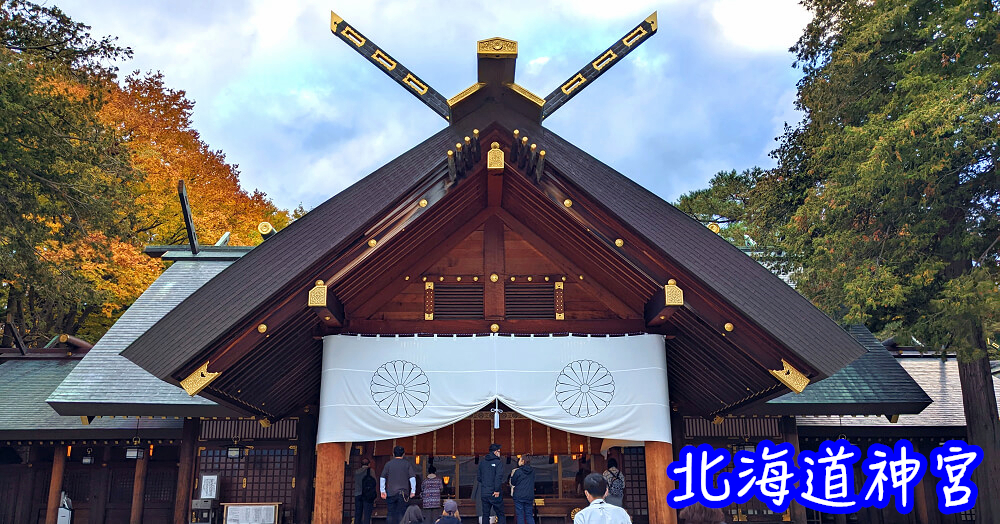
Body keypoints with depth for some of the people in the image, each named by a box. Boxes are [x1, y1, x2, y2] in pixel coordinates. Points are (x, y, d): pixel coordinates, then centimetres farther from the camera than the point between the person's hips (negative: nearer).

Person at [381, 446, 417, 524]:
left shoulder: (388, 464, 5)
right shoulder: (407, 464, 4)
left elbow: (382, 478, 1)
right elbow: (412, 478, -1)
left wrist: (383, 491, 3)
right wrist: (413, 491, 3)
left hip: (390, 492, 0)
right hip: (403, 493, 0)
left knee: (390, 513, 7)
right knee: (401, 513, 1)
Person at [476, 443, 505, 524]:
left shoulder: (482, 462, 8)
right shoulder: (497, 462, -11)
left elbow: (478, 477, 12)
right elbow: (498, 477, -21)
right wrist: (497, 490, -17)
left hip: (484, 493, 5)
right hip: (494, 494, -5)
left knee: (485, 514, 13)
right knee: (500, 515, 4)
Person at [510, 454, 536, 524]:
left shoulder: (518, 471, -10)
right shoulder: (532, 472, 4)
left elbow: (512, 483, 1)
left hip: (519, 496, -4)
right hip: (529, 496, 4)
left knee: (520, 515, 1)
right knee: (529, 515, 9)